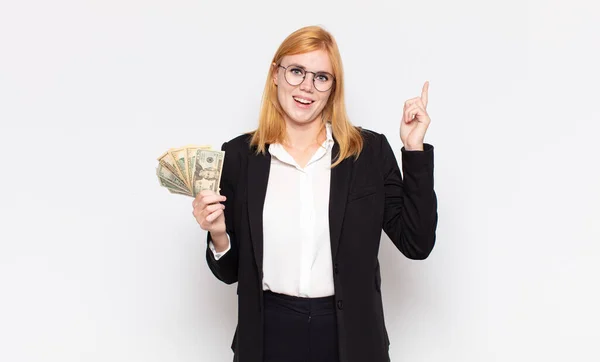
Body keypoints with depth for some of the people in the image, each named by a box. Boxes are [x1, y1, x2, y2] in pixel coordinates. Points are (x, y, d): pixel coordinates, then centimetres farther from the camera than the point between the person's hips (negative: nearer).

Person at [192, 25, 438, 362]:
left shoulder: (371, 151, -4)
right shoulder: (239, 155, -3)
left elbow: (416, 243, -7)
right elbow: (230, 271, 4)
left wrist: (414, 148, -10)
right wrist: (218, 235, -17)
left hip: (350, 334, 0)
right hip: (269, 334, 0)